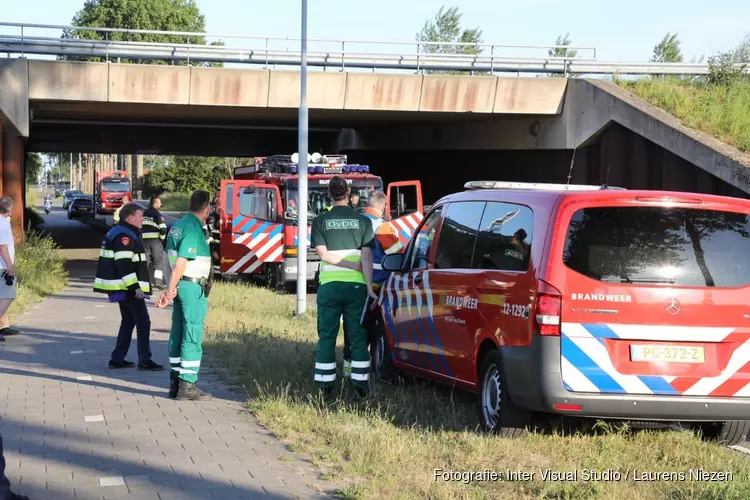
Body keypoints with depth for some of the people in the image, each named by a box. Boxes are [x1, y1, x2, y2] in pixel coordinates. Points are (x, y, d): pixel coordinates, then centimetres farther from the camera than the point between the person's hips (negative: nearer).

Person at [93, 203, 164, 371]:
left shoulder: (116, 233, 17)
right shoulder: (124, 236, -16)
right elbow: (124, 265, -24)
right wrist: (135, 287, -24)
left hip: (123, 288, 11)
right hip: (128, 288, -11)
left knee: (128, 322, 16)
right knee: (143, 322, -8)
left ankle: (117, 359, 18)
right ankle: (144, 361, -7)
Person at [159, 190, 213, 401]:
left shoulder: (178, 225, 13)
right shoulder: (193, 228, -15)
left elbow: (171, 258, 14)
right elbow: (181, 263, -19)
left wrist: (172, 288, 14)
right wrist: (171, 289, -15)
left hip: (181, 286, 9)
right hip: (193, 286, -9)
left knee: (178, 334, 12)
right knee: (192, 336, -6)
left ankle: (175, 383, 16)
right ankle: (187, 385, -5)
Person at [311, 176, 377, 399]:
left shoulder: (320, 221, 2)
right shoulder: (362, 221, 2)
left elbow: (323, 254, -7)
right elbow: (366, 257, -4)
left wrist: (352, 265, -3)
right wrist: (369, 287, -6)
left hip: (329, 285, 0)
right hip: (356, 286, 0)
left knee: (327, 336, 7)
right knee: (358, 336, 5)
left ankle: (325, 383, 8)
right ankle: (360, 382, 1)